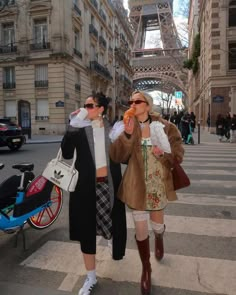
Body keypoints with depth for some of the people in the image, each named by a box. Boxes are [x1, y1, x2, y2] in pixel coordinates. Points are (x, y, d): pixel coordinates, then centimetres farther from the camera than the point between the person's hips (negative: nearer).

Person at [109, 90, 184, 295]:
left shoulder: (165, 127, -6)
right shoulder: (126, 127, -3)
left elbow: (178, 155, -2)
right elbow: (116, 156, -14)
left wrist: (163, 153, -22)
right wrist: (126, 134, -27)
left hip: (159, 185, 0)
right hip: (137, 186, 0)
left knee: (157, 225, 19)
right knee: (140, 230, 9)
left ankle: (159, 239, 58)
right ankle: (146, 269, 35)